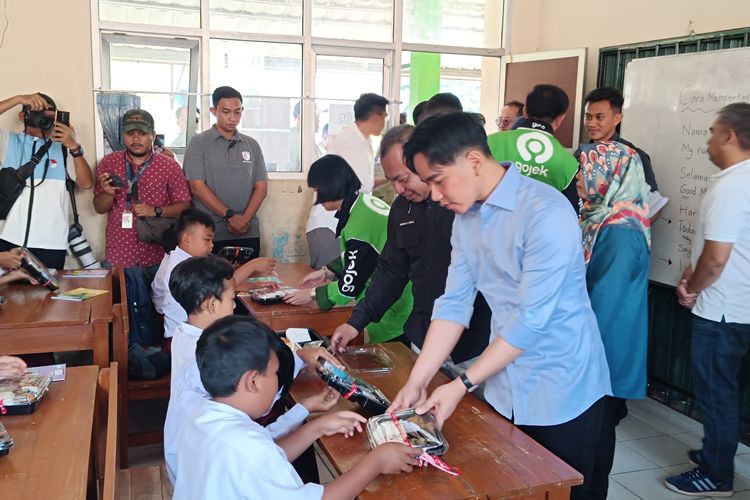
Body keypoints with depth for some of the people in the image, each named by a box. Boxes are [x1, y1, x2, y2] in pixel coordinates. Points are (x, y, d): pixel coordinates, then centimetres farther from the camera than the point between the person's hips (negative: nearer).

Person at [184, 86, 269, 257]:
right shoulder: (199, 143, 1)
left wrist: (245, 219, -8)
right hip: (210, 235, -3)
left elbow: (261, 186, 7)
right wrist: (230, 216, -13)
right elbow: (197, 186, -7)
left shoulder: (252, 145, 12)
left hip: (248, 233, 3)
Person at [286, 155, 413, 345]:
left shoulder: (359, 222, -26)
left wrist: (314, 294, -5)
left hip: (394, 311, -9)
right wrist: (327, 272, 16)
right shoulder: (365, 202, 3)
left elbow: (351, 285, -19)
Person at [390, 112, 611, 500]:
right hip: (505, 390, 7)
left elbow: (531, 319, -25)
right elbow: (454, 303, 0)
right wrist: (417, 381, -7)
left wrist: (462, 385, -21)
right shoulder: (466, 217, 2)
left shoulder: (546, 213, -23)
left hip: (562, 391, -6)